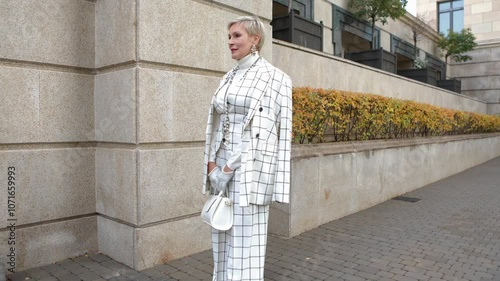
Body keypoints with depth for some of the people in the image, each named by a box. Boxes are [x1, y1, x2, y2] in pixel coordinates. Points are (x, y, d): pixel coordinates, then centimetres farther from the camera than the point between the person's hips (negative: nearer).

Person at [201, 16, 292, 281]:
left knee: (245, 237, -2)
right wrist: (212, 163, 4)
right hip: (223, 168, 7)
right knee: (224, 237, 12)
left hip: (251, 167, -7)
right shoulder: (228, 78, 15)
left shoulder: (275, 77, -5)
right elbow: (218, 124, 15)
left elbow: (283, 131, -10)